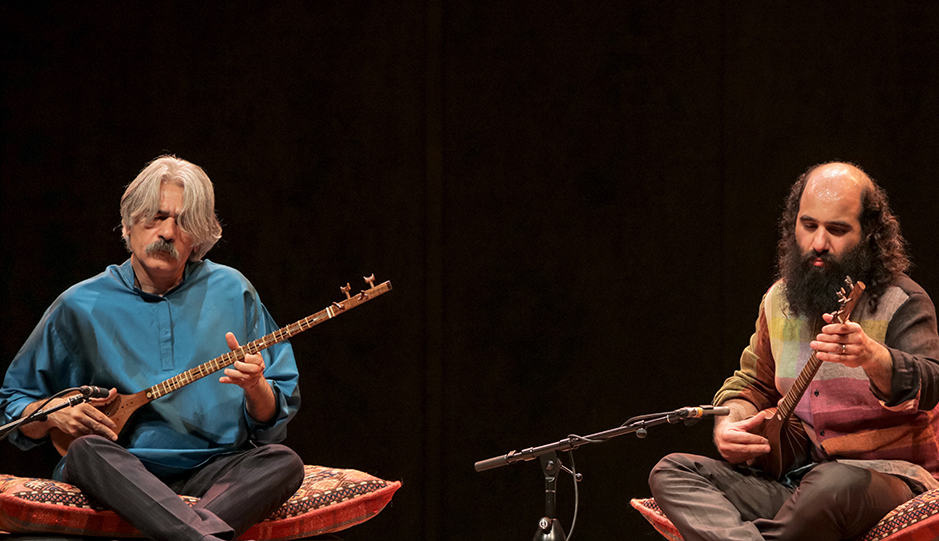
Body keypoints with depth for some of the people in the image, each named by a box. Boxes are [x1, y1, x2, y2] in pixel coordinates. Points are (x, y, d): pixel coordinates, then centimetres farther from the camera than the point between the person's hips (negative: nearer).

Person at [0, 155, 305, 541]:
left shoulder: (231, 293, 8)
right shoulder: (80, 307, 6)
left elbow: (274, 421, 9)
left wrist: (256, 390, -14)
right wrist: (54, 414, -7)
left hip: (213, 472, 1)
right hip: (124, 471, -1)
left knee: (284, 463, -28)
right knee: (87, 451, -35)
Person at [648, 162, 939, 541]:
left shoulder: (902, 303, -7)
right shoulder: (779, 300, 13)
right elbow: (753, 384, 26)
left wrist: (871, 356, -48)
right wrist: (728, 427, 2)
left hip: (887, 476, -6)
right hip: (794, 477, 6)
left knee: (832, 484, -42)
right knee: (672, 473, -14)